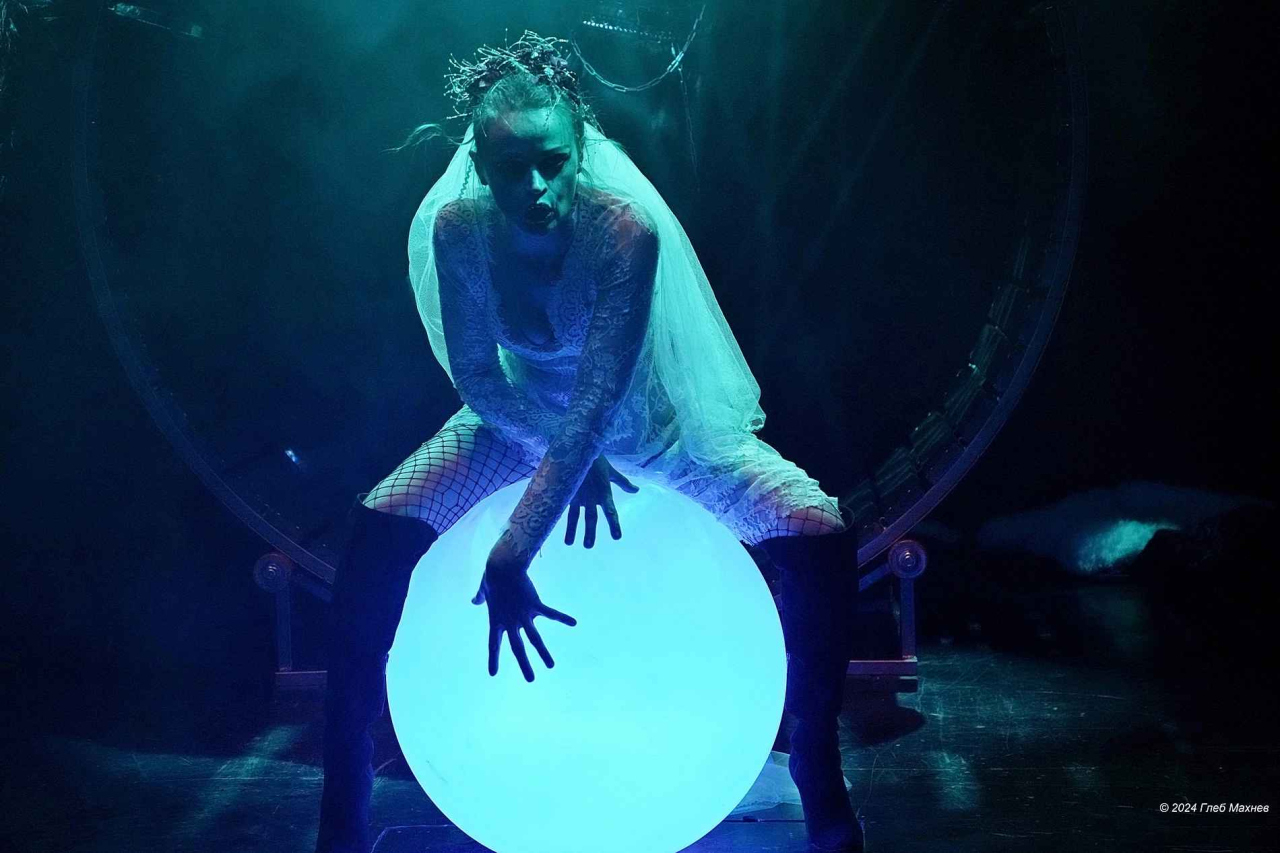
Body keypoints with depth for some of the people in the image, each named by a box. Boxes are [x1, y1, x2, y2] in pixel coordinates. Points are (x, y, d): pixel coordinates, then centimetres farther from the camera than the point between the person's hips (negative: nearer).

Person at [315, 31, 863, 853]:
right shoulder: (456, 227, -22)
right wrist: (568, 450, -23)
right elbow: (477, 377, -11)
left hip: (644, 419, -2)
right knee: (377, 532, -21)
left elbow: (598, 399, -39)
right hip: (524, 415, 2)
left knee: (817, 534, -23)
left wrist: (510, 556, -44)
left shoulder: (624, 225, -33)